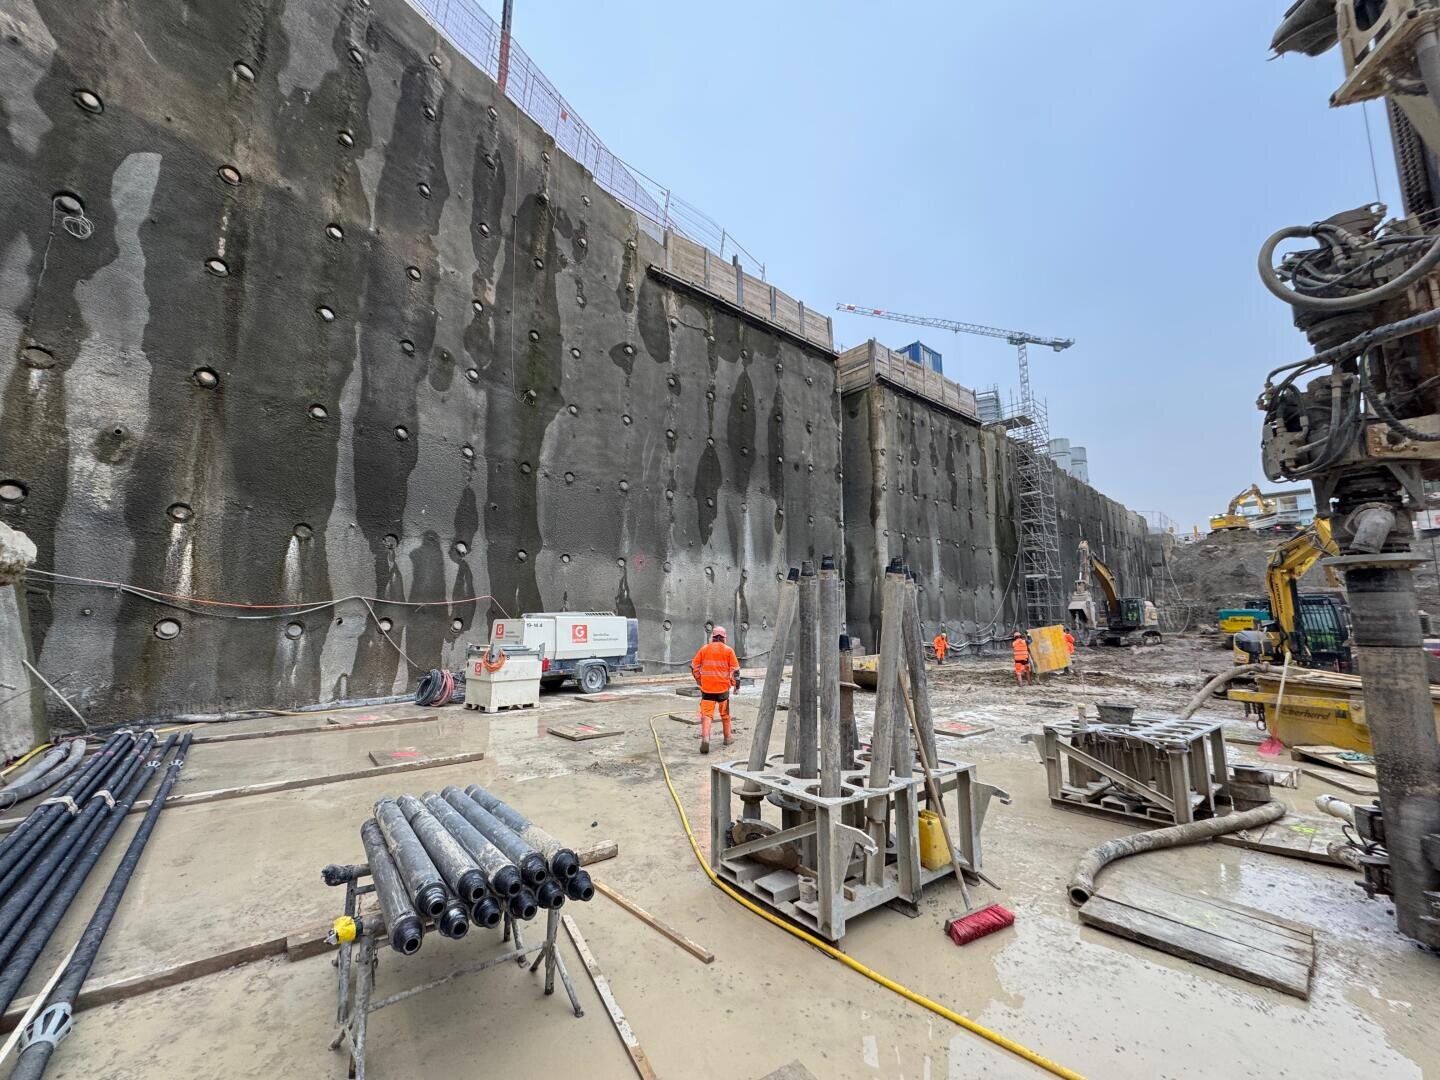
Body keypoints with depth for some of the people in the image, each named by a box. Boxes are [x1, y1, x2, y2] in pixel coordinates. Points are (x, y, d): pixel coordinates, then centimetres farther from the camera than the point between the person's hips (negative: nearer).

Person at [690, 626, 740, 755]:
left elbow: (694, 667, 6)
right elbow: (735, 669, -4)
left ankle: (705, 737, -19)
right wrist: (735, 684, 8)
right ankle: (728, 737, 29)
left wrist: (699, 680, 18)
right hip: (723, 687, 0)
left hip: (707, 687, 0)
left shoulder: (704, 649, 3)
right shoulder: (728, 650, -2)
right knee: (725, 713, 16)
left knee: (706, 714, -1)